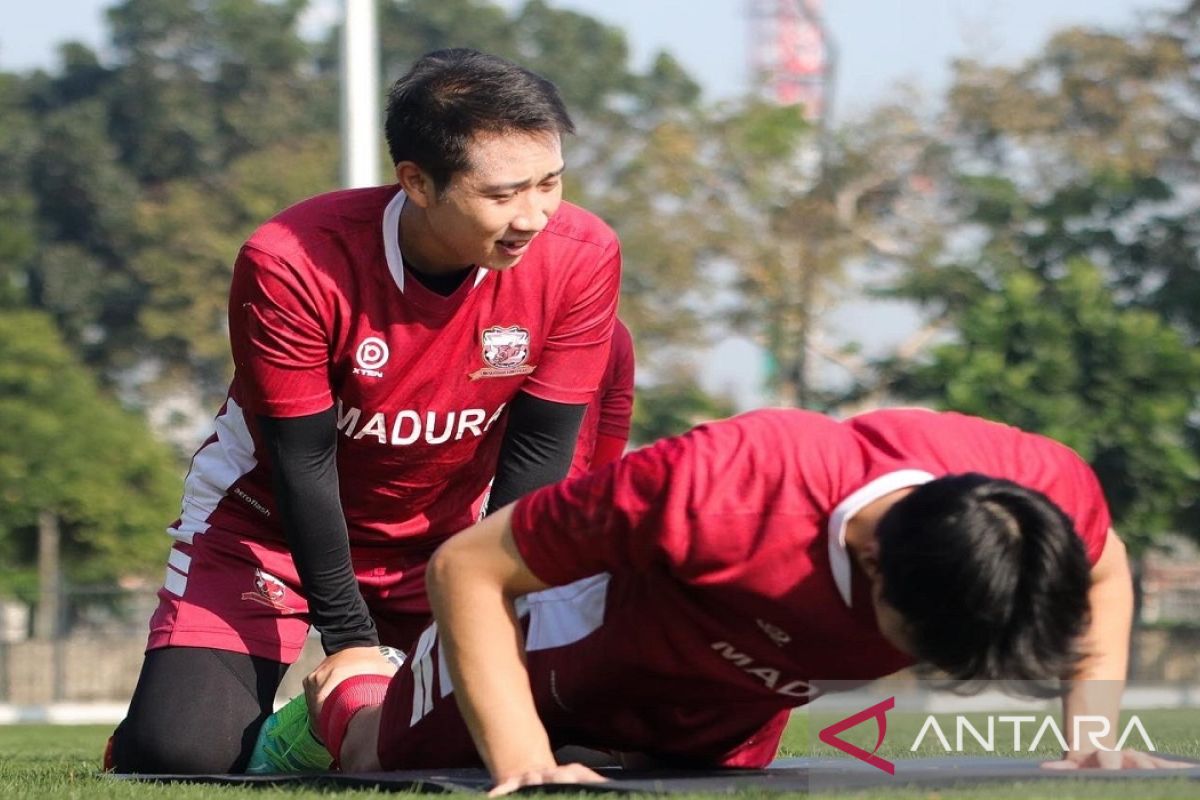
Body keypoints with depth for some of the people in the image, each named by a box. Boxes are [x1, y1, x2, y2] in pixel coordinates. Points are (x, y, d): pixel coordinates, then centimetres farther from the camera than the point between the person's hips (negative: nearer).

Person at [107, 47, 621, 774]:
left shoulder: (580, 258, -22)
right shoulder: (291, 265, -30)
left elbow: (536, 455, -14)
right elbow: (302, 461, -22)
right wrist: (350, 638, -20)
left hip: (450, 537, 3)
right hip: (274, 524, -3)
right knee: (183, 754, -19)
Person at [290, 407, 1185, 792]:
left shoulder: (1045, 493, -36)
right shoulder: (719, 492, -48)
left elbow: (1104, 571, -7)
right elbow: (466, 567, -36)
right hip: (574, 656, -4)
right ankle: (341, 693, 52)